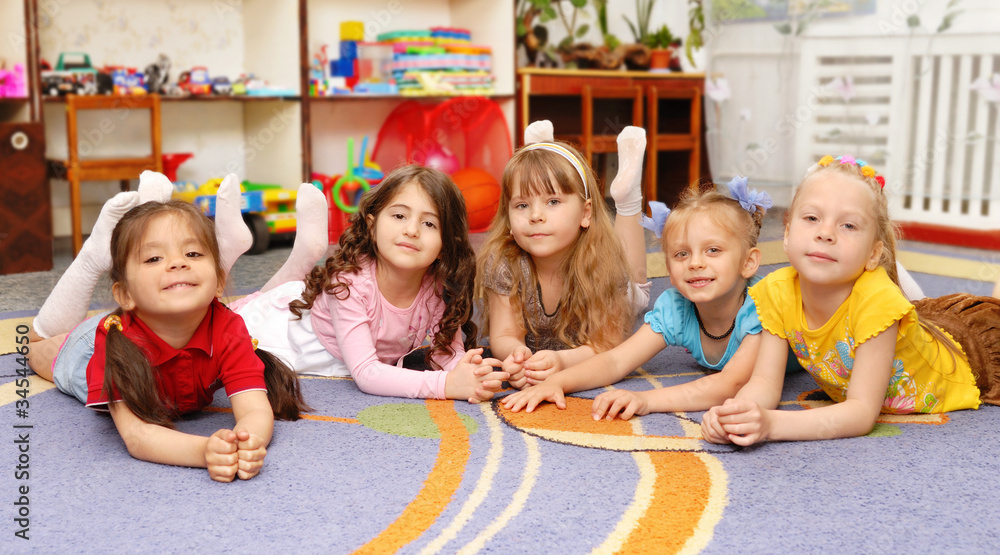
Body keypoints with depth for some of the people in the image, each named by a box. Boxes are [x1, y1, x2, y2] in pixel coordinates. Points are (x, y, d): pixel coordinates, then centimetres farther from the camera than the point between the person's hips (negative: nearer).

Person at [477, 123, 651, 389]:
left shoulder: (604, 263, -38)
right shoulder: (502, 263, -36)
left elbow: (607, 343, -38)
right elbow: (504, 336, -34)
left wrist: (562, 361, -60)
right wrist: (516, 355, -59)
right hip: (533, 343, 0)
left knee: (634, 292, 26)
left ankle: (627, 193, 27)